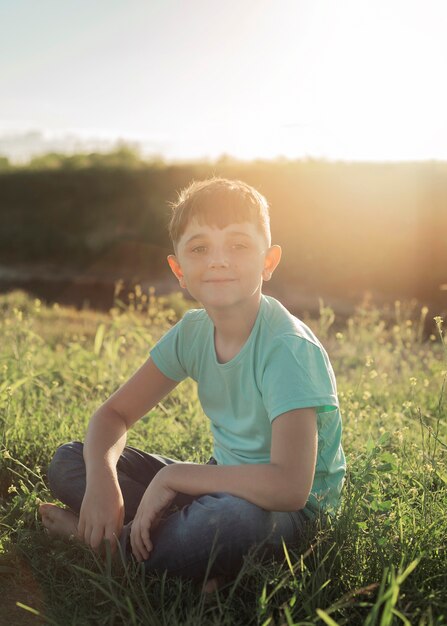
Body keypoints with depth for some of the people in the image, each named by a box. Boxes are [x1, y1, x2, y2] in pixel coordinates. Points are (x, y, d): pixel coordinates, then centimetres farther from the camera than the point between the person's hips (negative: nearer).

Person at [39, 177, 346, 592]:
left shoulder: (287, 348, -25)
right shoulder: (192, 331, -4)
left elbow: (290, 487, -35)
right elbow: (115, 413, 1)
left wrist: (172, 476, -27)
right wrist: (100, 480, -20)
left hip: (288, 511, -6)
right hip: (222, 483, 6)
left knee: (234, 518, -42)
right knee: (68, 462, -1)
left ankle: (105, 537, -15)